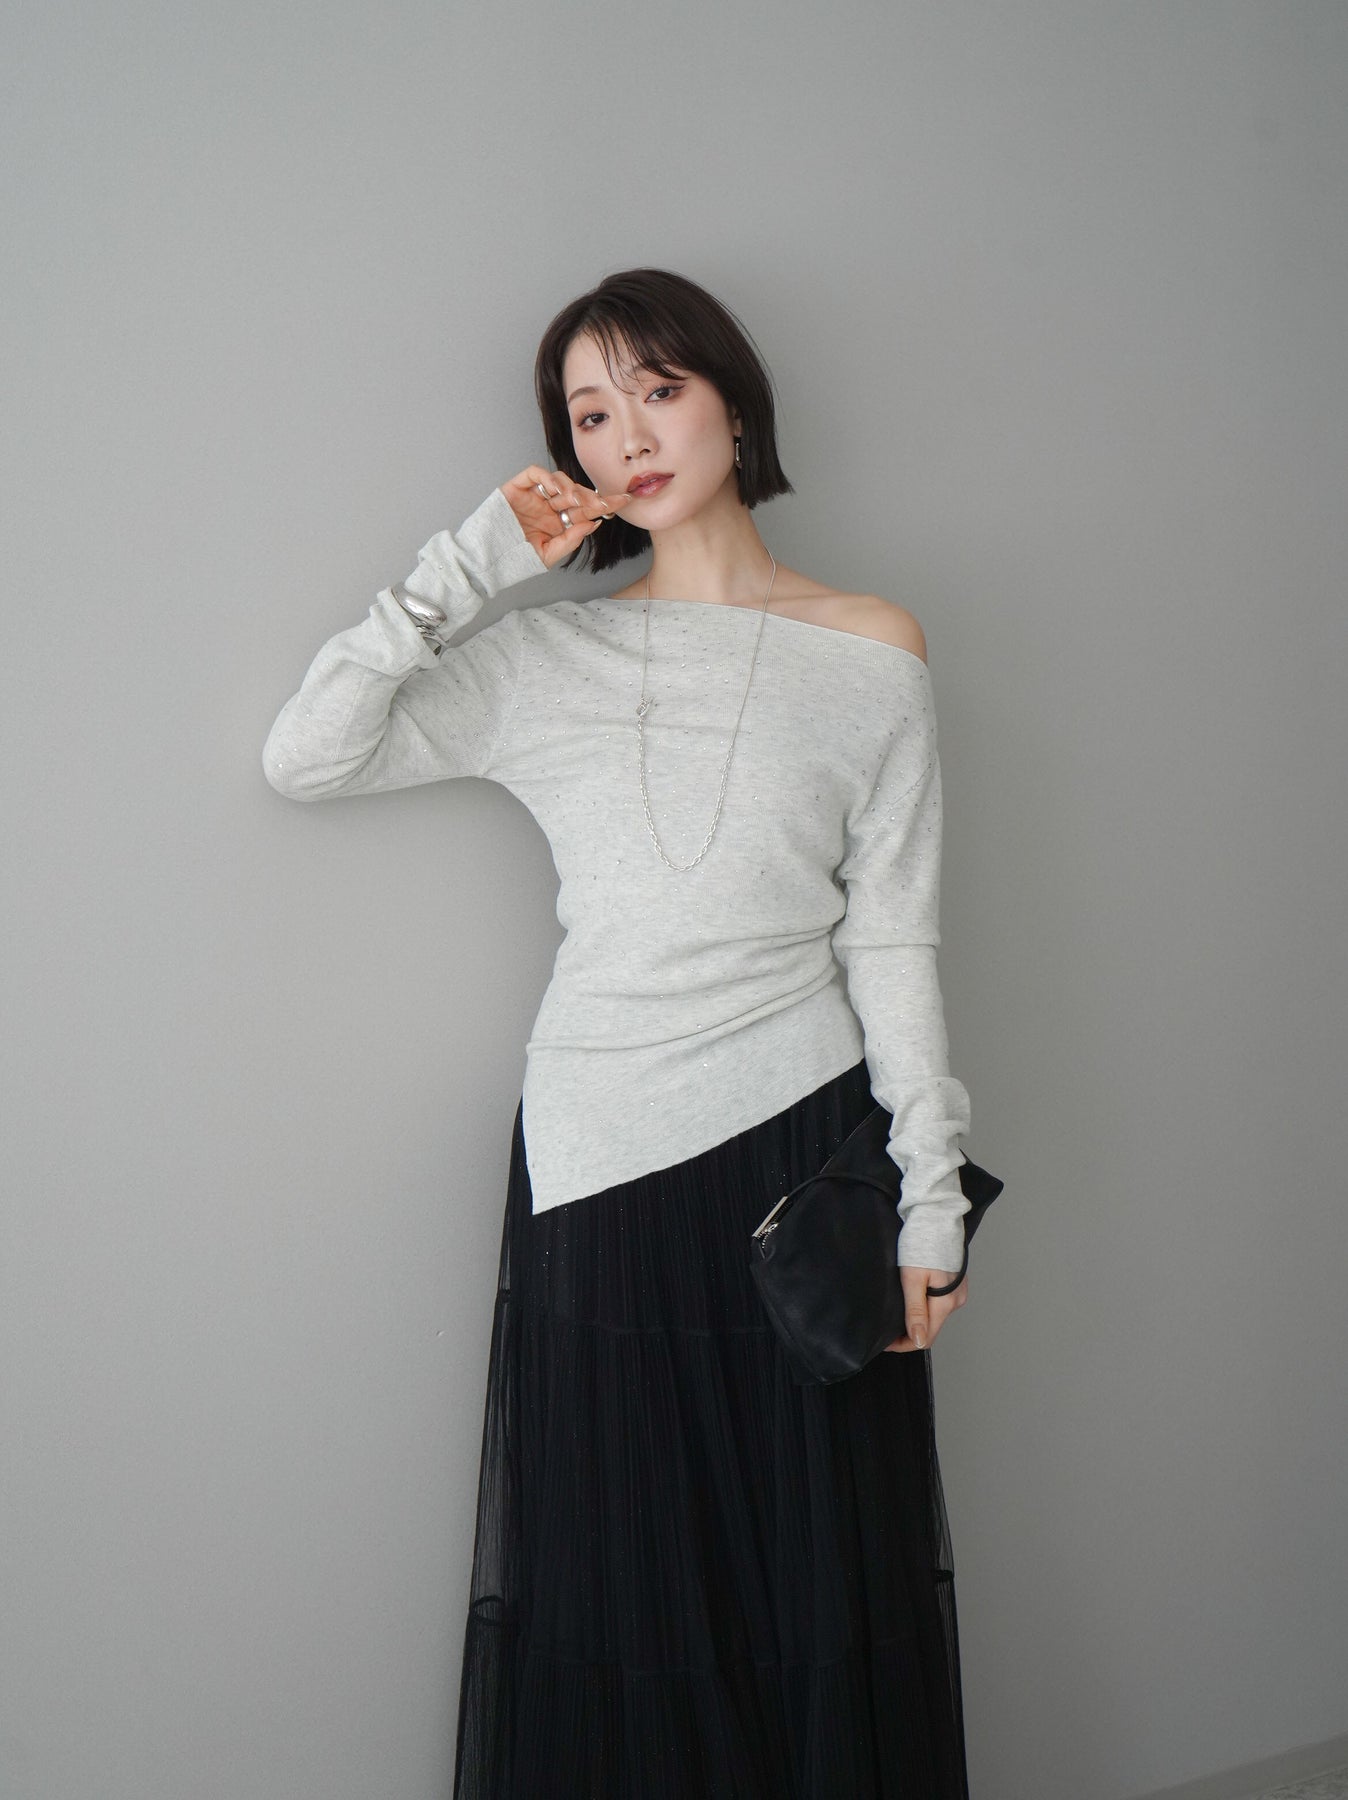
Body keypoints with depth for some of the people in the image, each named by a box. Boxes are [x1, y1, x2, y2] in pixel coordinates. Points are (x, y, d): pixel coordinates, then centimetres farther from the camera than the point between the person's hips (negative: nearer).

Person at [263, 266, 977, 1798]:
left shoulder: (870, 655, 4)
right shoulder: (543, 659, 7)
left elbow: (893, 945, 3)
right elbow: (303, 757, -3)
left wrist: (931, 1197, -1)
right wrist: (471, 564, -4)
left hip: (800, 1148, -1)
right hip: (597, 1157, 1)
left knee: (824, 1581, 8)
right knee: (614, 1594, 9)